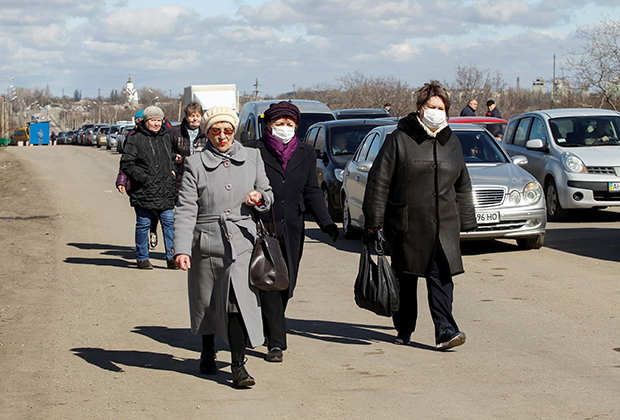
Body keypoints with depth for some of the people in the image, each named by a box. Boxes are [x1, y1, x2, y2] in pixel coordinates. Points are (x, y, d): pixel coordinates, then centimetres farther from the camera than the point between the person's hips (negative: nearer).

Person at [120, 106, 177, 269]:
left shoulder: (165, 138, 17)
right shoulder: (135, 139, -3)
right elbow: (126, 164, -8)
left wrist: (173, 171, 11)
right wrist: (144, 178, -14)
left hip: (165, 193, 5)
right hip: (144, 192, -5)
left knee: (169, 222, 1)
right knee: (143, 225, 3)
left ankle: (171, 257, 7)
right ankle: (142, 258, 14)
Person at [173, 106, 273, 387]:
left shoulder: (252, 158, 8)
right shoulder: (195, 164, 0)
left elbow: (268, 194, 18)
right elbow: (185, 209, -5)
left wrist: (260, 198, -7)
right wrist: (181, 249, -15)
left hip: (241, 240, 0)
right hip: (206, 242, 0)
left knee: (238, 299, -16)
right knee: (206, 301, 13)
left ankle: (238, 365, -14)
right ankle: (207, 353, 38)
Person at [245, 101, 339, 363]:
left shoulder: (306, 154, 11)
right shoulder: (253, 152, -2)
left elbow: (312, 192, 13)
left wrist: (325, 222, 1)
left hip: (292, 230, 4)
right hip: (262, 226, -4)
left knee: (286, 284, 8)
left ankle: (270, 329, 31)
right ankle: (275, 342, -8)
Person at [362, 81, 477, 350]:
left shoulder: (451, 142, 12)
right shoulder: (400, 139, -4)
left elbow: (463, 185, 21)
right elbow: (379, 180, -5)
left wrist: (467, 221, 18)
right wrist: (373, 220, -8)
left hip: (443, 225, 3)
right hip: (406, 224, -3)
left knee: (441, 277, -7)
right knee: (405, 278, 7)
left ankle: (445, 330, -11)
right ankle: (404, 329, 22)